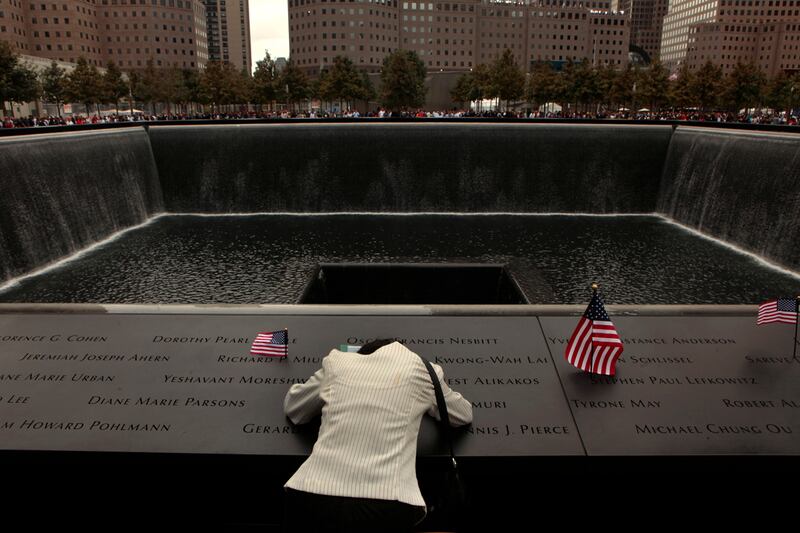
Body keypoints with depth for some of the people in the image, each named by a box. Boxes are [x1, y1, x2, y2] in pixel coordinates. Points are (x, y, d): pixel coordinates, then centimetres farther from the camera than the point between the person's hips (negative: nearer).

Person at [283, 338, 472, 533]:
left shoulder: (336, 362, 15)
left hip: (313, 497, 2)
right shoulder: (420, 369, 12)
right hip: (386, 509, -1)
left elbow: (291, 406, 30)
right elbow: (464, 414, 29)